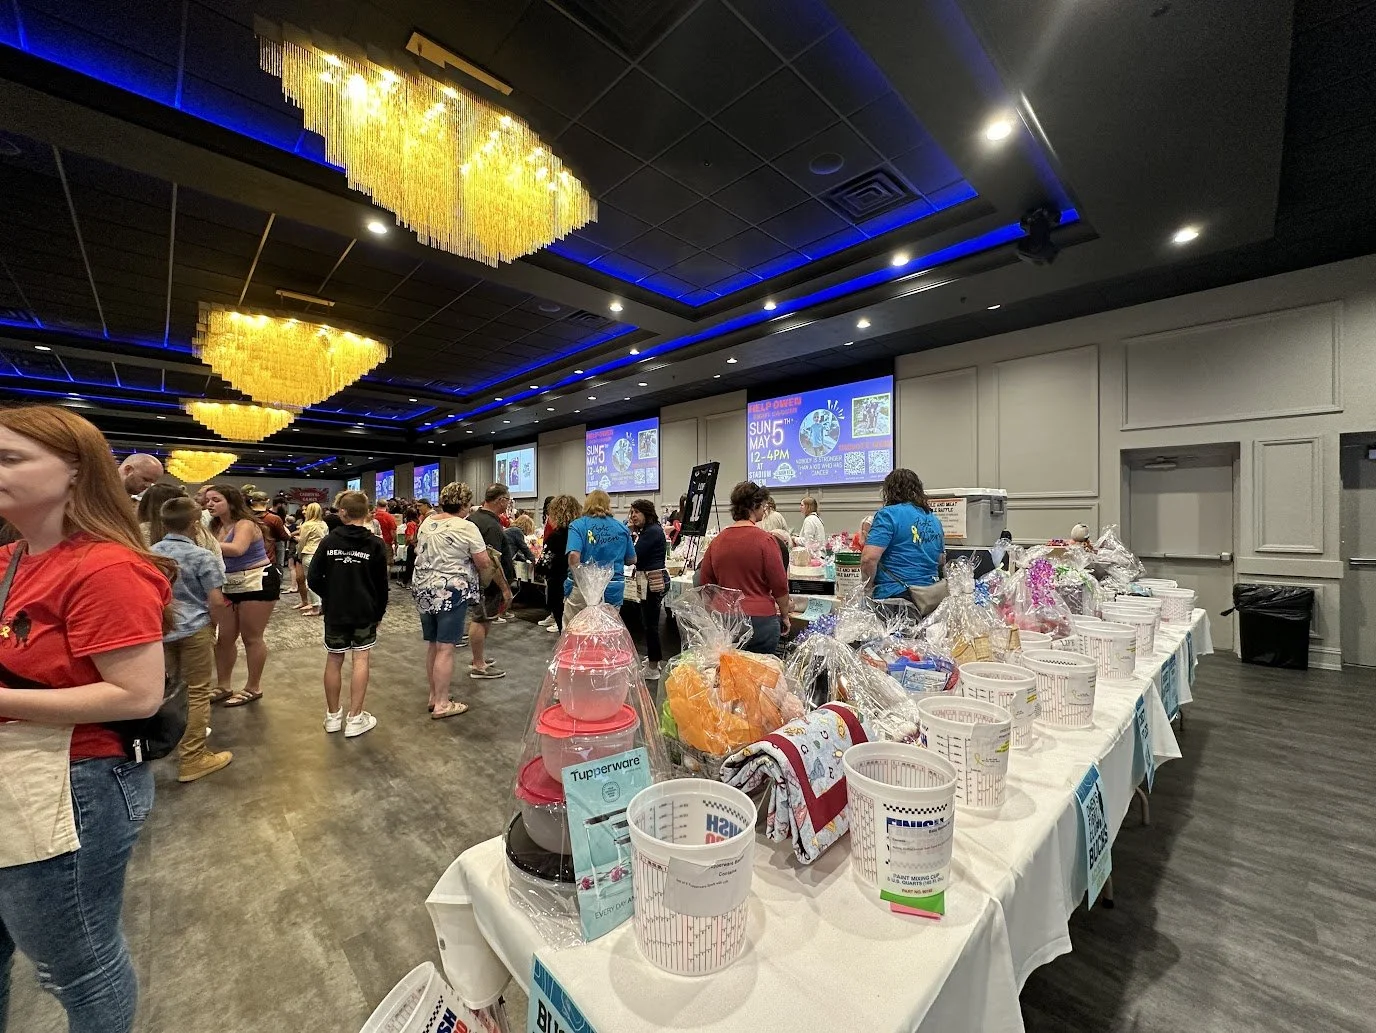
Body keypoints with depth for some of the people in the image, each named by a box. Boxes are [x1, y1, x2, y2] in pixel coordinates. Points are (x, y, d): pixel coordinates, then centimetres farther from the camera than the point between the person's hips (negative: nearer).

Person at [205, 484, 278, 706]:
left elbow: (237, 549, -34)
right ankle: (222, 686, 25)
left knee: (251, 637, 2)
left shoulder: (245, 524, -15)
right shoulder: (216, 526, 9)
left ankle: (254, 688, 15)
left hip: (257, 583, -8)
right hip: (229, 586, 8)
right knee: (224, 637, 11)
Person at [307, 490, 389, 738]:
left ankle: (333, 715, 25)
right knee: (361, 659, 4)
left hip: (334, 611, 2)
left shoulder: (329, 541, -4)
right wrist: (379, 613, 8)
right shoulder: (375, 544, -8)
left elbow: (313, 578, -5)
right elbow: (381, 585, -3)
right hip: (365, 611, -2)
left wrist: (330, 595, 12)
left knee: (334, 660, 12)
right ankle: (355, 719, 6)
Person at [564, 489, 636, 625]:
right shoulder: (622, 528, 5)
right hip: (613, 589, 3)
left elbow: (574, 556, -19)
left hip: (582, 589, -2)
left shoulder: (578, 525, -4)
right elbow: (631, 560, 12)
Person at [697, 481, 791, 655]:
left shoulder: (717, 541, 3)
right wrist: (784, 616, 7)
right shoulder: (765, 540, -12)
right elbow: (780, 586, -8)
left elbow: (705, 581, 11)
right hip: (760, 619, -4)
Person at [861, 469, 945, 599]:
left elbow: (869, 558, -19)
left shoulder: (888, 514, -9)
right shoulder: (934, 519, 13)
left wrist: (869, 587, -4)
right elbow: (942, 561, 25)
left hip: (894, 595, -7)